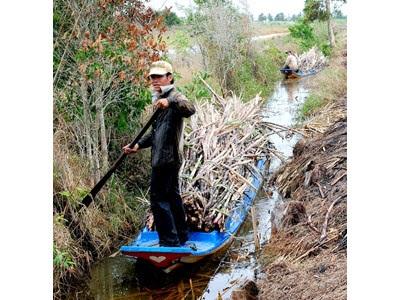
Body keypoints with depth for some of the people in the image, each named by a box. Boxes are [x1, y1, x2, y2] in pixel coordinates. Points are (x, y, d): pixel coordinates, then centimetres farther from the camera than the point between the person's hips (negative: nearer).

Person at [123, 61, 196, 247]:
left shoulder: (174, 97, -11)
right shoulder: (159, 99, 19)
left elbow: (190, 109, -35)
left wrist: (170, 102, -52)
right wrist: (138, 145, 17)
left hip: (167, 158, -10)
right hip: (164, 157, 10)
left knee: (158, 199, -8)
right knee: (172, 196, 17)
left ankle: (169, 242, -3)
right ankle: (181, 237, 28)